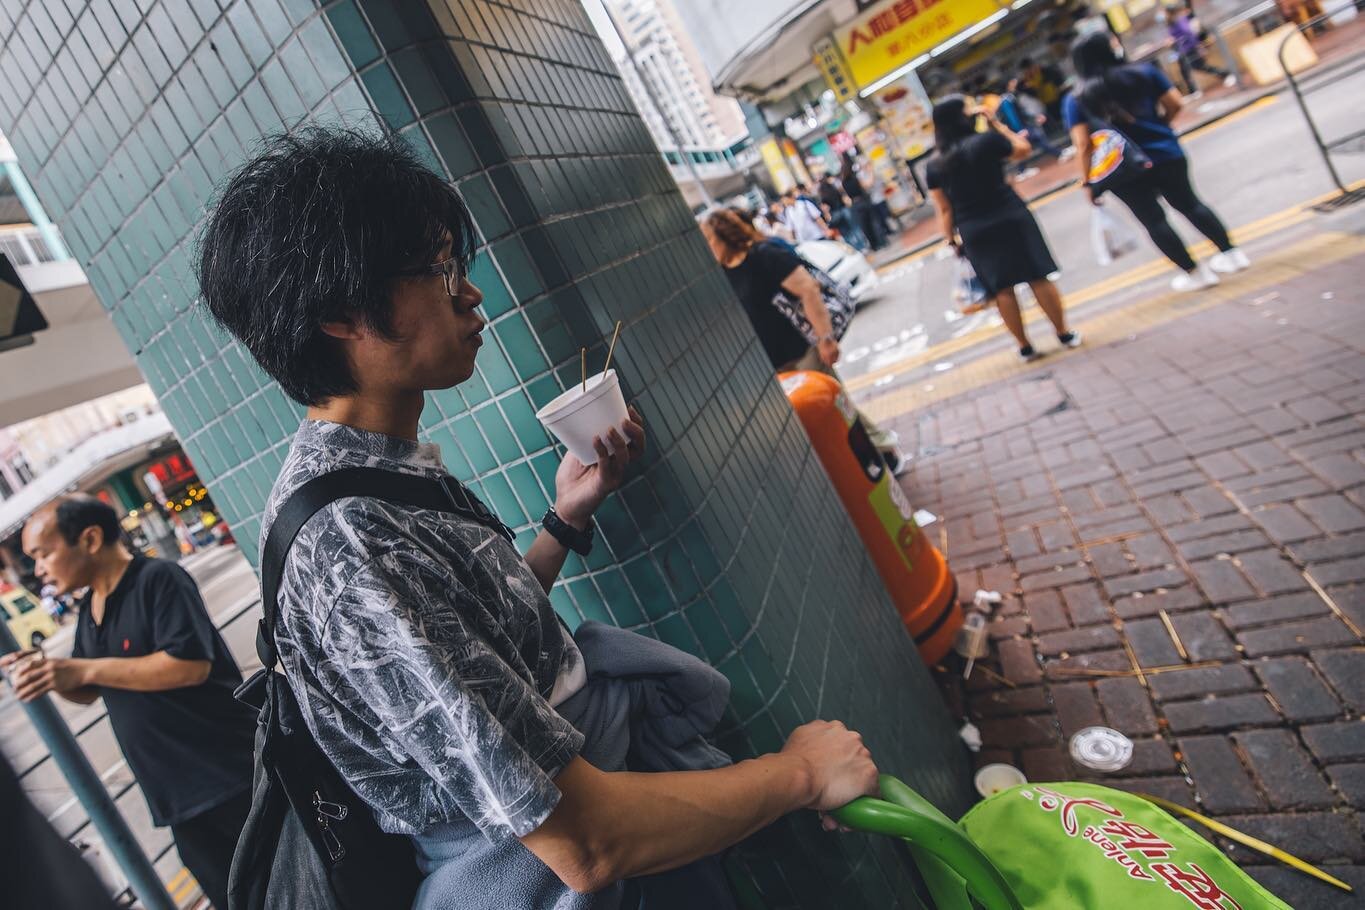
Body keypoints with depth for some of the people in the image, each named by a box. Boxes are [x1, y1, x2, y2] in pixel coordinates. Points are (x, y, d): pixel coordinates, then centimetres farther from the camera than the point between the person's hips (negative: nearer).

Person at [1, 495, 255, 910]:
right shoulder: (88, 610, 13)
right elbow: (89, 691, 21)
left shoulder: (159, 579, -14)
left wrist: (83, 669, -20)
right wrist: (49, 676, 0)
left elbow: (191, 665, -25)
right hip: (180, 796, 8)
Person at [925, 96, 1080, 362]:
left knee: (1002, 289, 10)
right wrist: (995, 123, 10)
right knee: (1038, 278, 8)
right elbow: (1022, 150, 7)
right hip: (1010, 218, -2)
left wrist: (953, 240, 9)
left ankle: (1025, 347, 18)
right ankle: (1065, 334, 19)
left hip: (973, 232, 3)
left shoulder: (934, 166, -2)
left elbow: (944, 210, 0)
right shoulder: (985, 140, -10)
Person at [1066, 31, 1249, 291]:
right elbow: (1174, 104, 0)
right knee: (1190, 204, 22)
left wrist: (1088, 181, -10)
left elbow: (1083, 145, -17)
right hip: (1166, 154, 4)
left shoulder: (1076, 100, -9)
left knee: (1154, 221, 8)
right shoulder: (1144, 72, 0)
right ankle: (1231, 253, 27)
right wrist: (1158, 128, 18)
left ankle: (1194, 272, 12)